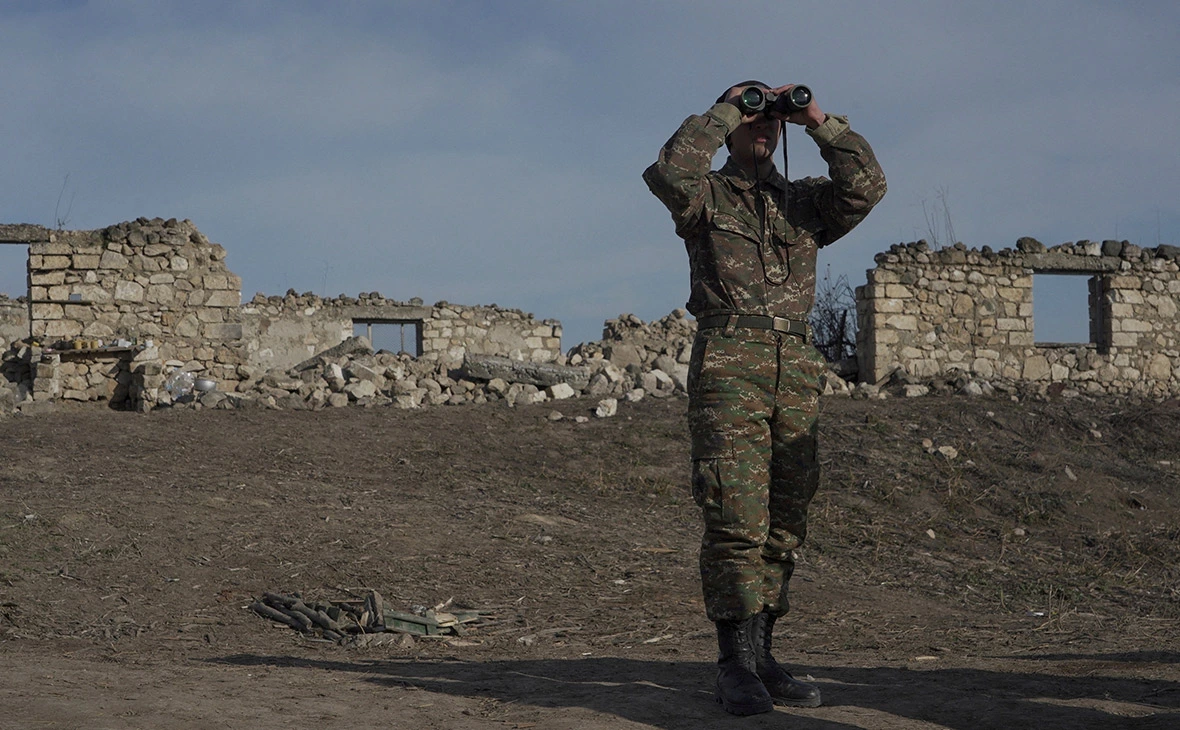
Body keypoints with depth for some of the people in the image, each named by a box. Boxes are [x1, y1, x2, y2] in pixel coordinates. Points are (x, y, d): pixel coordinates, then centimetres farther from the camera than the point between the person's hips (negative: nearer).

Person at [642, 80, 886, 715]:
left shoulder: (805, 201, 22)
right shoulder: (706, 195, 11)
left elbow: (866, 186, 5)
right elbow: (670, 172, -12)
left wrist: (821, 124, 4)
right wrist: (724, 114, -1)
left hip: (796, 369, 5)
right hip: (727, 362, -5)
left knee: (783, 521, 4)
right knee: (736, 516, -12)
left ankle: (759, 656, 10)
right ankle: (735, 664, -10)